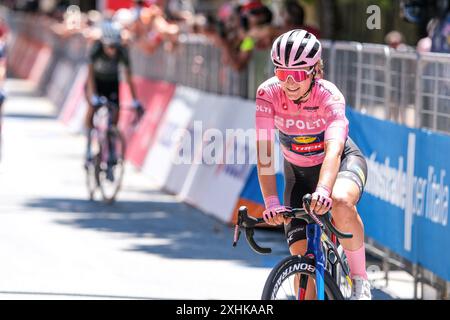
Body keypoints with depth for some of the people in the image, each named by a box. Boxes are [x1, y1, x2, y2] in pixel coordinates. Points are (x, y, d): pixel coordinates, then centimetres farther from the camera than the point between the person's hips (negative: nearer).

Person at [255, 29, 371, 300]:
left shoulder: (330, 96, -30)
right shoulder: (268, 94, -24)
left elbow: (334, 149, -45)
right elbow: (264, 152, -30)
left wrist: (323, 190, -64)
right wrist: (271, 202, -43)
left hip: (343, 161, -3)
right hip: (298, 172, 3)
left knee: (341, 203, -37)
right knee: (301, 252, -10)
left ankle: (360, 280, -17)